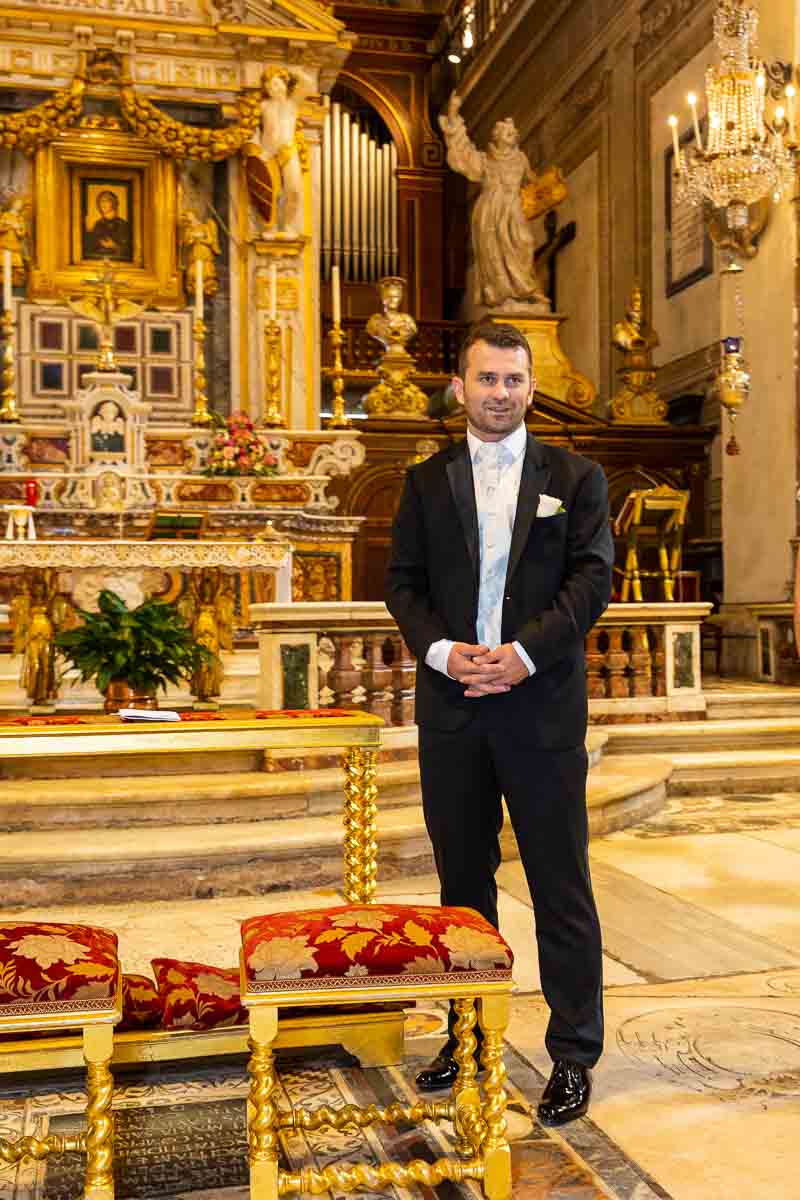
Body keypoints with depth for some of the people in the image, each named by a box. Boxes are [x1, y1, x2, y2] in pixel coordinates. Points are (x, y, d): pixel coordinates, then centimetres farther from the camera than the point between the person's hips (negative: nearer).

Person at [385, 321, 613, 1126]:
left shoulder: (575, 477, 5)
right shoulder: (426, 482, 11)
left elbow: (593, 576, -3)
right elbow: (402, 581, 6)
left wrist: (525, 653, -16)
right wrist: (441, 651, -12)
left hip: (541, 705, -2)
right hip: (450, 706, 3)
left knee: (560, 885, 3)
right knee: (463, 879, 13)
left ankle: (573, 1054, 15)